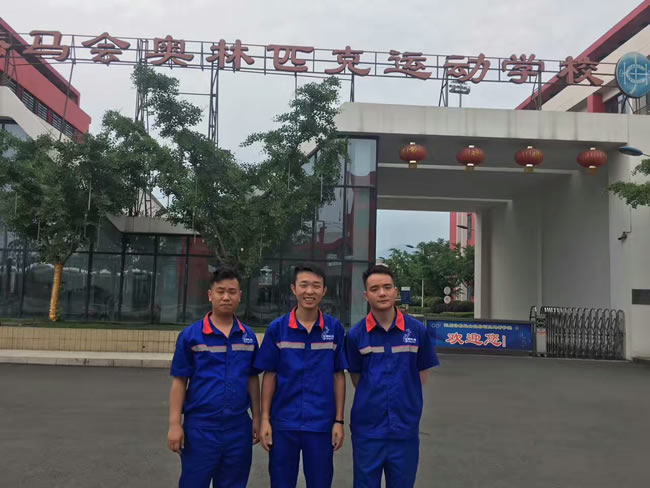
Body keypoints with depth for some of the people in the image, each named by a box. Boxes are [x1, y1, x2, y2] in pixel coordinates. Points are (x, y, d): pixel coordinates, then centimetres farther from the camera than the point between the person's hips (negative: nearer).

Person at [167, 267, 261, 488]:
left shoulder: (249, 336, 4)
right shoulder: (190, 335, -4)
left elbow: (252, 379, 10)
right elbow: (179, 381, -3)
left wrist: (256, 418, 8)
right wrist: (175, 424, -7)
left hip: (238, 427, 3)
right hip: (200, 427, -3)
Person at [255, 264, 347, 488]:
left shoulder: (335, 328, -2)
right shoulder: (277, 328, -3)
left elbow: (338, 376, 2)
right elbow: (269, 375, 1)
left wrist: (339, 420, 0)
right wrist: (264, 418, -3)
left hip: (321, 424, 0)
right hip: (283, 423, 0)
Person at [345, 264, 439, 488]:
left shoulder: (417, 330, -3)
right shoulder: (355, 334, -5)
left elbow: (421, 375, 6)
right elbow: (356, 377, 6)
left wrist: (405, 401, 5)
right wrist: (374, 400, 4)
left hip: (405, 427, 1)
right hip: (367, 428, 0)